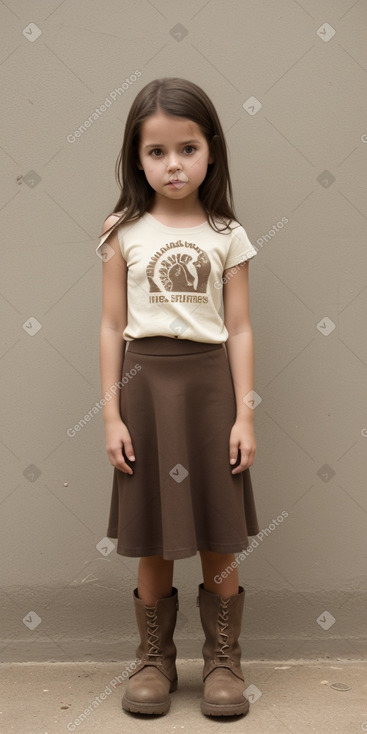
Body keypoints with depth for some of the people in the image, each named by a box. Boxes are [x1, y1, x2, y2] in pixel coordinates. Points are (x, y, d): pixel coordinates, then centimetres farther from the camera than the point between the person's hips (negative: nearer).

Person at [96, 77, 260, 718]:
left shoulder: (227, 235, 4)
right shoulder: (124, 234, 3)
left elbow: (238, 329, 3)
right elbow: (112, 327, 2)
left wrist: (244, 414, -3)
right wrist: (112, 414, -3)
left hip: (209, 383, 0)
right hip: (145, 383, 0)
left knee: (219, 540, 6)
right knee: (153, 544, 8)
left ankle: (223, 662, 23)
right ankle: (154, 660, 25)